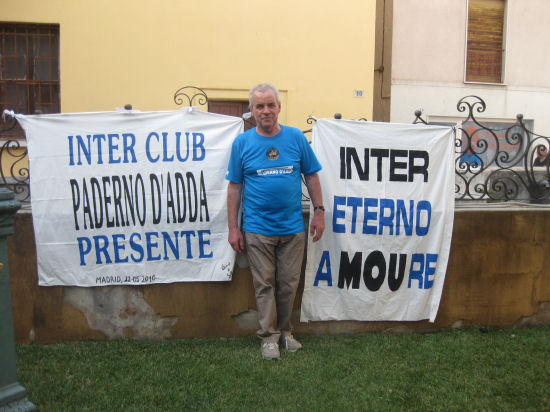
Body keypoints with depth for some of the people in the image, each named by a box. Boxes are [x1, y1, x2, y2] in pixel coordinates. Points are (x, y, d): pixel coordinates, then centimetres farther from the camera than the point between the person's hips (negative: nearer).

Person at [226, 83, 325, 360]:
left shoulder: (296, 138, 2)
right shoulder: (242, 142, 0)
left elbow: (311, 176, 8)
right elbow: (234, 186, 2)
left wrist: (319, 211, 3)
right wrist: (233, 227, 0)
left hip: (293, 228, 1)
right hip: (257, 229, -1)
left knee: (288, 284, 11)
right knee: (264, 285, 7)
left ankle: (285, 331, 29)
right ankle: (269, 335, 22)